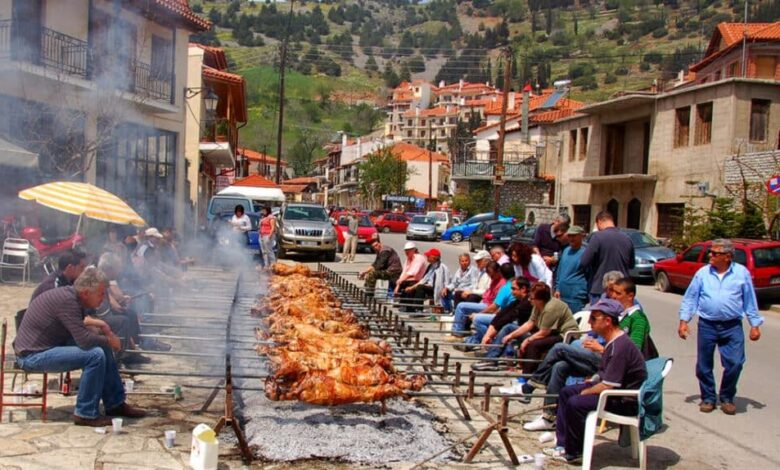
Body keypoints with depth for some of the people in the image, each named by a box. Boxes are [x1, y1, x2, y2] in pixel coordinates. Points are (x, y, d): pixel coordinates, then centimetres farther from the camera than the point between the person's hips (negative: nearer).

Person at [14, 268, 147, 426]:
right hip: (33, 355, -10)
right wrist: (109, 339, -11)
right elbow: (85, 340, -29)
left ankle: (115, 404, 16)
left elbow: (76, 325, 23)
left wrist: (96, 323, 5)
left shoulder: (69, 293, 4)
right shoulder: (68, 301, -25)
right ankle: (85, 414, -12)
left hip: (46, 346, 10)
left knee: (103, 347, 9)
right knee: (95, 355, -24)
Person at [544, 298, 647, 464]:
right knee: (565, 392, 10)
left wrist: (585, 392, -12)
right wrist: (589, 383, 4)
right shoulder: (614, 341, 7)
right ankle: (563, 444, 10)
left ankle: (574, 453, -4)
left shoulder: (620, 346, -26)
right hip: (611, 388, 11)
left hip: (626, 400, -11)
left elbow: (608, 386, -27)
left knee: (575, 403, -24)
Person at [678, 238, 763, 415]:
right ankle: (708, 398, 24)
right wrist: (684, 321, -2)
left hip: (732, 327, -1)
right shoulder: (703, 273, 2)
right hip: (707, 325, 1)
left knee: (735, 363, -6)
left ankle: (727, 398, 15)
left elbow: (750, 301, 7)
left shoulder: (742, 273, 1)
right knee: (703, 365, 6)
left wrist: (755, 324, 5)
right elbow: (690, 298, 5)